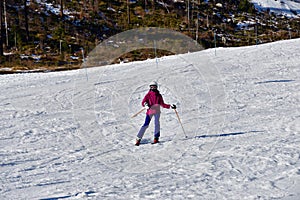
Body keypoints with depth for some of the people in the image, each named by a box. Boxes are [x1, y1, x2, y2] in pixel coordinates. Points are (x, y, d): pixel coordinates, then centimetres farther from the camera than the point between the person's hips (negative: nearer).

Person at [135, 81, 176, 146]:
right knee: (146, 124, -9)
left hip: (157, 111, 2)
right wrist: (145, 104, -26)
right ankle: (138, 138, -2)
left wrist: (170, 106, 3)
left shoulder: (159, 95, 12)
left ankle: (156, 138, -14)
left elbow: (162, 104, 14)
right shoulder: (148, 95, 5)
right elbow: (143, 102, -3)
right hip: (150, 111, -2)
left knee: (156, 123, -19)